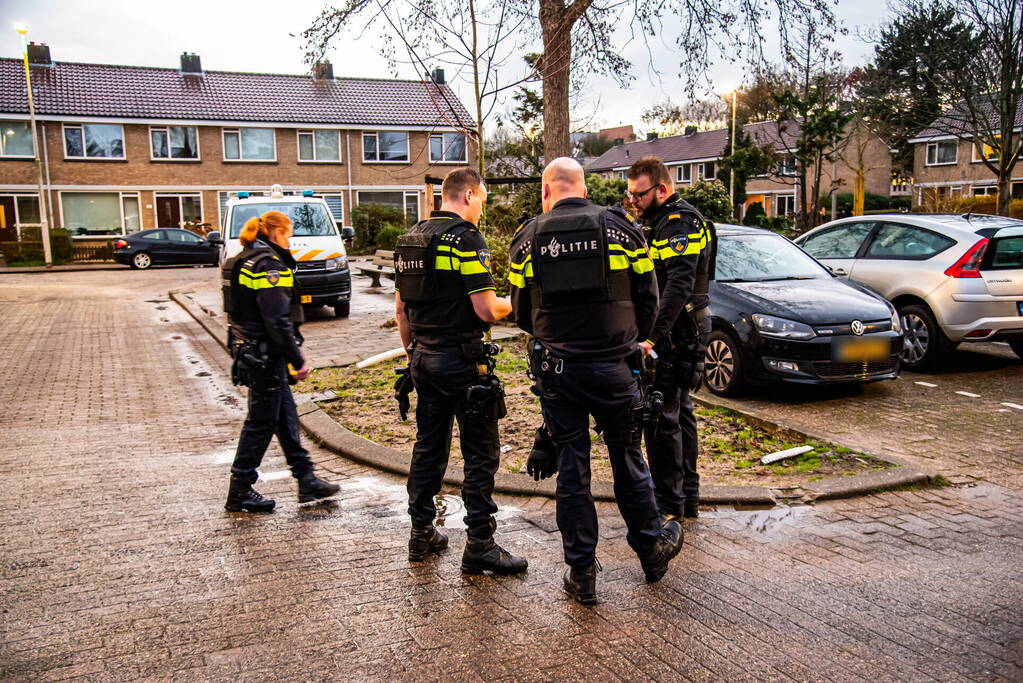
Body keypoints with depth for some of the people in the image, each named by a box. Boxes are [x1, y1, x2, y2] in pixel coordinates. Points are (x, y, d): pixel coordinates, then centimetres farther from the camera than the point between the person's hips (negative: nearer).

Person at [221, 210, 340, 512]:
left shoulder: (243, 261, 15)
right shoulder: (269, 264, -17)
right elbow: (277, 320, -22)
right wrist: (298, 360, -18)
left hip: (249, 350, 10)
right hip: (266, 356, -10)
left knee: (286, 417, 14)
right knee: (261, 422, 0)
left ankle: (306, 480, 22)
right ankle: (239, 493, 11)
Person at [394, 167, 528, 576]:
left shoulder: (411, 239, 11)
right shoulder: (466, 238, -14)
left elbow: (401, 308, 15)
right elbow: (486, 310, -19)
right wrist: (513, 304, 2)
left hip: (424, 359, 8)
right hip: (463, 362, -8)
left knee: (428, 448, 16)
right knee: (481, 455, 0)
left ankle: (421, 535, 26)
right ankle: (479, 548, 4)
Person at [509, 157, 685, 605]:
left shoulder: (528, 237, 0)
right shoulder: (620, 227, 0)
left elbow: (521, 312, 6)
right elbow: (648, 297, 3)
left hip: (557, 370, 0)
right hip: (613, 366, 0)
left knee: (571, 467, 8)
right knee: (627, 459, 16)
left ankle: (581, 572, 16)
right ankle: (651, 549, 32)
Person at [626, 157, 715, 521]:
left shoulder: (680, 222, -16)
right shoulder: (667, 221, 18)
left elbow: (679, 285, -28)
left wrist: (653, 337, -35)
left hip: (676, 336, -11)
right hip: (679, 334, 11)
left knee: (661, 419, -6)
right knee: (679, 412, 16)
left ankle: (669, 506, 3)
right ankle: (688, 497, 27)